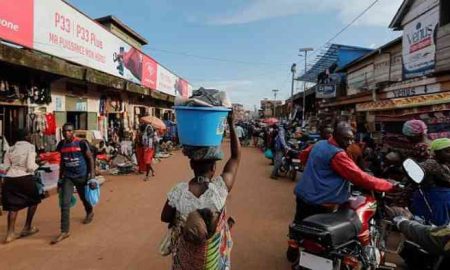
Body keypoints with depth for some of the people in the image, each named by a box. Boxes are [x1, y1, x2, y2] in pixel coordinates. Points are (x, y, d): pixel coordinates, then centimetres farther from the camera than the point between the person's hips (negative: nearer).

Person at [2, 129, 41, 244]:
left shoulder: (10, 149, 14)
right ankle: (27, 228, 22)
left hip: (9, 179, 5)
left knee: (13, 206, 12)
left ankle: (10, 234, 8)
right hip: (25, 178, -5)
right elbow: (30, 167, -13)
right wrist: (37, 165, 7)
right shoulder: (30, 147, -5)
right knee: (33, 201, 17)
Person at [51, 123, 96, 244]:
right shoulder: (61, 145, -1)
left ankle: (90, 212, 51)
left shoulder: (81, 143, -14)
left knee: (84, 197, 18)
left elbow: (90, 158, -7)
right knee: (64, 204, -7)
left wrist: (92, 173, -13)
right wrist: (60, 178, 13)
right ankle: (65, 231, 0)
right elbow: (62, 161, 12)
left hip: (81, 176, -3)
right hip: (68, 177, 3)